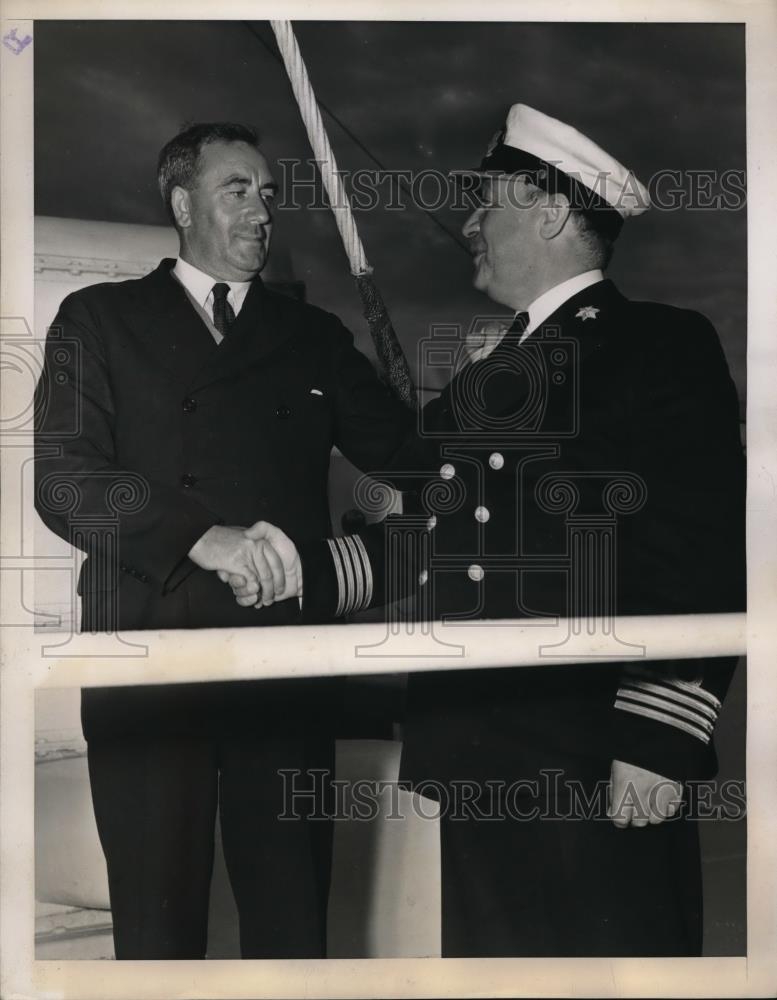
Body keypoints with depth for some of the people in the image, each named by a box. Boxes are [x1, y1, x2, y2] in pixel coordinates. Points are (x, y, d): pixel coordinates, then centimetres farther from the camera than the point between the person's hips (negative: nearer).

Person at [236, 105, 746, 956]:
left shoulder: (661, 348, -5)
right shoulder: (486, 372, 18)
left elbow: (703, 555, -13)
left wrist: (659, 738, -17)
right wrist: (306, 566, 8)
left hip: (600, 776, -7)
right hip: (478, 760, 7)